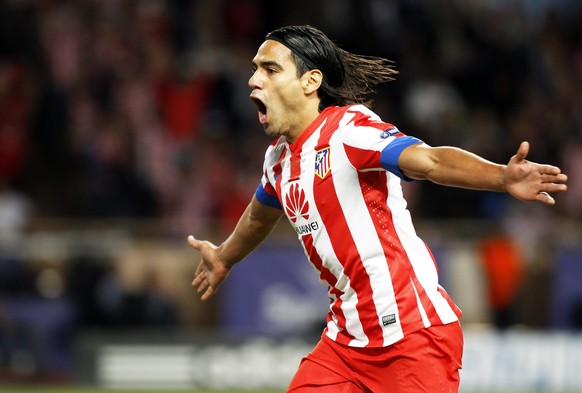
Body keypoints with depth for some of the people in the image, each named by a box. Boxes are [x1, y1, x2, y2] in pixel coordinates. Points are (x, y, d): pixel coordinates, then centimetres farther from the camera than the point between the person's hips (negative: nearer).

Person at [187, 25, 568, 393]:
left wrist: (503, 176, -51)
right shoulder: (279, 159, 10)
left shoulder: (348, 129, -15)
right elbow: (261, 214, 34)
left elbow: (429, 160, -32)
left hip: (413, 334, -8)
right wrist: (224, 257, 54)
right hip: (347, 338, 8)